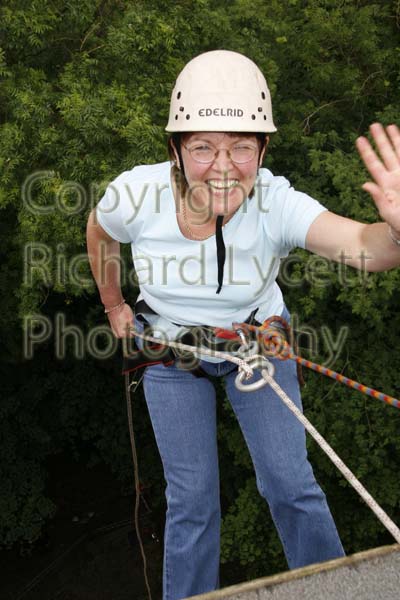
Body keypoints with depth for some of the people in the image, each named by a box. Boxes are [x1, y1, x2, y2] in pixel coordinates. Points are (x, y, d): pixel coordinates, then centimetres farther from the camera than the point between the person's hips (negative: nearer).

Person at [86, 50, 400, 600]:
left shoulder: (277, 203, -30)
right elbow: (98, 232, -1)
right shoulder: (137, 194, -25)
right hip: (170, 351, 1)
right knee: (191, 499, 5)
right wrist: (114, 307, 8)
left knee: (291, 483, 2)